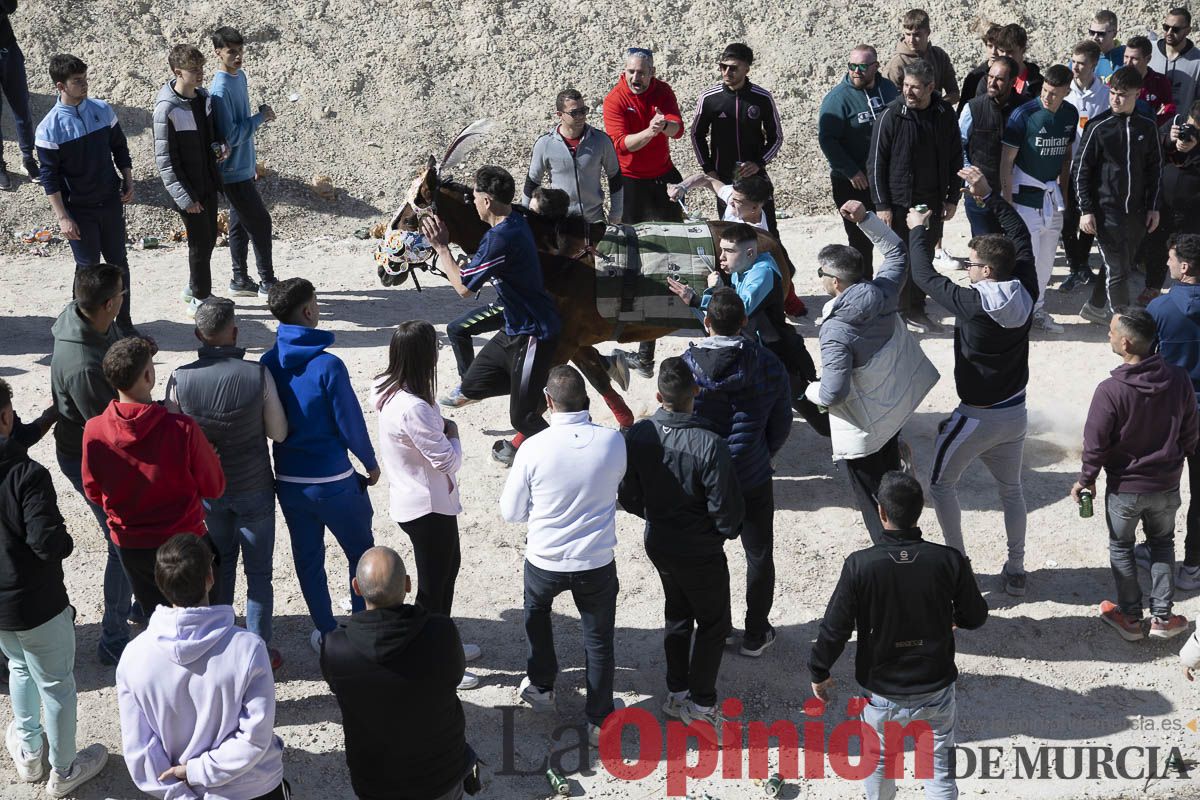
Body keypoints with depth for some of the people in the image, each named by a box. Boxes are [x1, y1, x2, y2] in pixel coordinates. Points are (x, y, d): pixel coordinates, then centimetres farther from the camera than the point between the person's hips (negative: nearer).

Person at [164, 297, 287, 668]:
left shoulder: (180, 378, -15)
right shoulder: (258, 375, -19)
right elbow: (279, 432, -9)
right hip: (253, 487, -2)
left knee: (218, 568, 19)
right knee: (258, 571, 11)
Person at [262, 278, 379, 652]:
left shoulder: (268, 364, -4)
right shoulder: (327, 365, -20)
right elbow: (350, 422, -14)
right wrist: (370, 463, 2)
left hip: (288, 479, 5)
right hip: (332, 480, -5)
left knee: (307, 555, 16)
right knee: (361, 552, 12)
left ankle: (325, 632, 25)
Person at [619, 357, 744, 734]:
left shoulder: (638, 435, -15)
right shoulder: (710, 446, -30)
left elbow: (628, 497, -3)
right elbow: (726, 512, -23)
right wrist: (729, 530, 0)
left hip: (658, 544, 5)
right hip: (700, 552, -5)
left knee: (678, 614, 25)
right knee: (713, 624, 15)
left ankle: (676, 693, 36)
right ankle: (700, 704, 20)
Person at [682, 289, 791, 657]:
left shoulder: (685, 365, -14)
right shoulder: (767, 364, -11)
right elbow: (782, 425, -1)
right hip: (752, 480, 0)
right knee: (759, 555, 17)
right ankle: (756, 635, 26)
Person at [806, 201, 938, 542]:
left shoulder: (835, 331, -31)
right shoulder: (883, 293, -12)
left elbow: (833, 393, -33)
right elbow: (896, 250, 8)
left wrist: (812, 390, -10)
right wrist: (865, 218, 2)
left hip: (863, 428, -8)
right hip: (895, 411, 8)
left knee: (873, 505, 7)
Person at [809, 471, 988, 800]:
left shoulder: (860, 565, -20)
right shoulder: (950, 561, -16)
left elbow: (835, 628, -13)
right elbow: (975, 617, -2)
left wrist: (819, 673, 4)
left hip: (883, 695, 0)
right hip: (936, 693, 0)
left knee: (879, 763, 24)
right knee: (940, 767, 17)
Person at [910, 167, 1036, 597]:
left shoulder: (971, 304, -25)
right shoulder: (1026, 295, -10)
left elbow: (925, 276, -13)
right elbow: (1021, 237, 4)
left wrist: (917, 230, 2)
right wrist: (989, 194, 5)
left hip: (976, 417, -6)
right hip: (1015, 414, 6)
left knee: (941, 484, 15)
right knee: (1011, 489, 22)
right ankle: (1015, 570, 27)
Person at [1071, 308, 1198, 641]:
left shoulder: (1110, 390, -27)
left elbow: (1095, 445, -17)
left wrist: (1086, 480, 0)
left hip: (1124, 489, -3)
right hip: (1167, 486, 3)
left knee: (1121, 547, 18)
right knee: (1162, 544, 23)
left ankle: (1130, 617, 27)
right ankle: (1162, 617, 25)